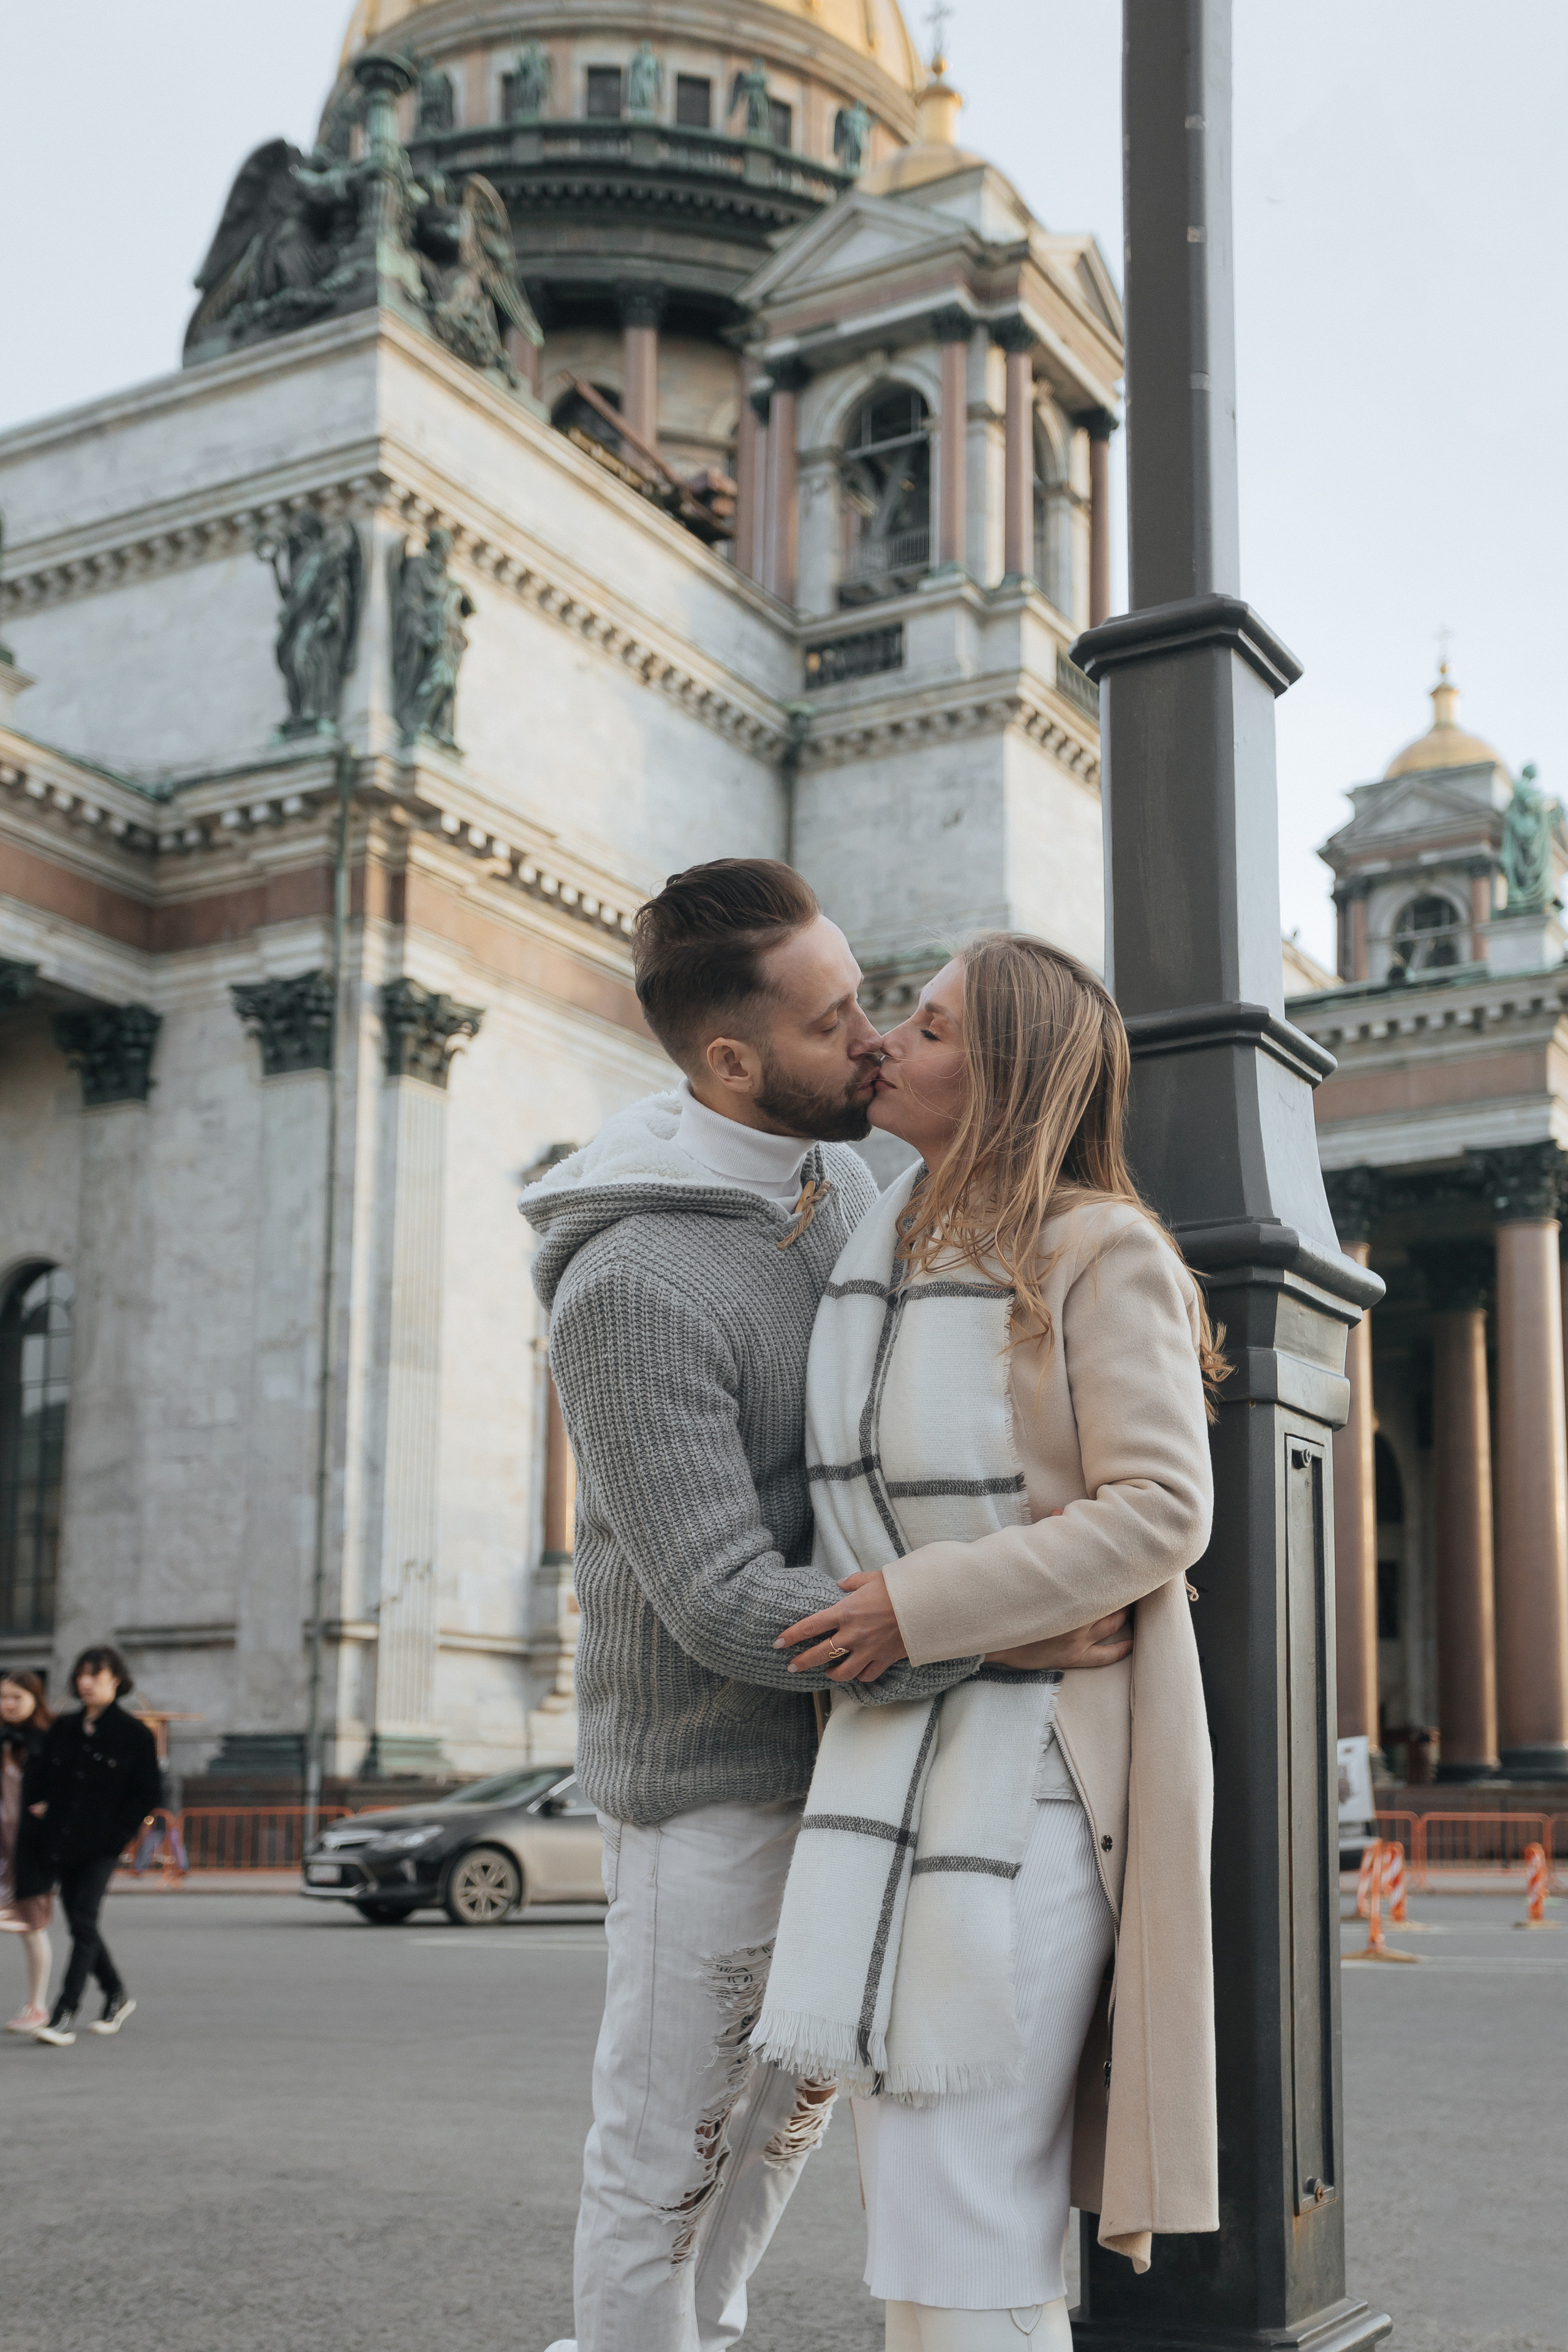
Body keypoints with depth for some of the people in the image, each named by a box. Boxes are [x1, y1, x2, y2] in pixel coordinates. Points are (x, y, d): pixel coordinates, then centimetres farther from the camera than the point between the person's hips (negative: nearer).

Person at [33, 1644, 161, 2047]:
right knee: (80, 1925, 12)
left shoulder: (135, 1734, -4)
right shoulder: (62, 1729, 9)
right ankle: (117, 1996, 31)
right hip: (64, 1845, 6)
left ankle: (64, 2017, -15)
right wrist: (51, 1830, 5)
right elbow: (47, 1783, 17)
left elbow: (148, 1794, -3)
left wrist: (118, 1835, -11)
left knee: (83, 1923, -13)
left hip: (102, 1847, -6)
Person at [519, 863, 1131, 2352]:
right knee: (668, 2138, 6)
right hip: (709, 1770, -8)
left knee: (792, 2092, 23)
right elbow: (729, 1609, -30)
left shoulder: (836, 1173, 0)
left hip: (836, 1736, 9)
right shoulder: (629, 1288, -27)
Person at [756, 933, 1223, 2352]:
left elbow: (1158, 1514, -16)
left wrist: (922, 1610, -19)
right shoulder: (881, 1257, 12)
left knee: (966, 2196, -8)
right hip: (900, 1748, 7)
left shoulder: (1104, 1253, -10)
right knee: (918, 2187, 10)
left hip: (1040, 1755, -7)